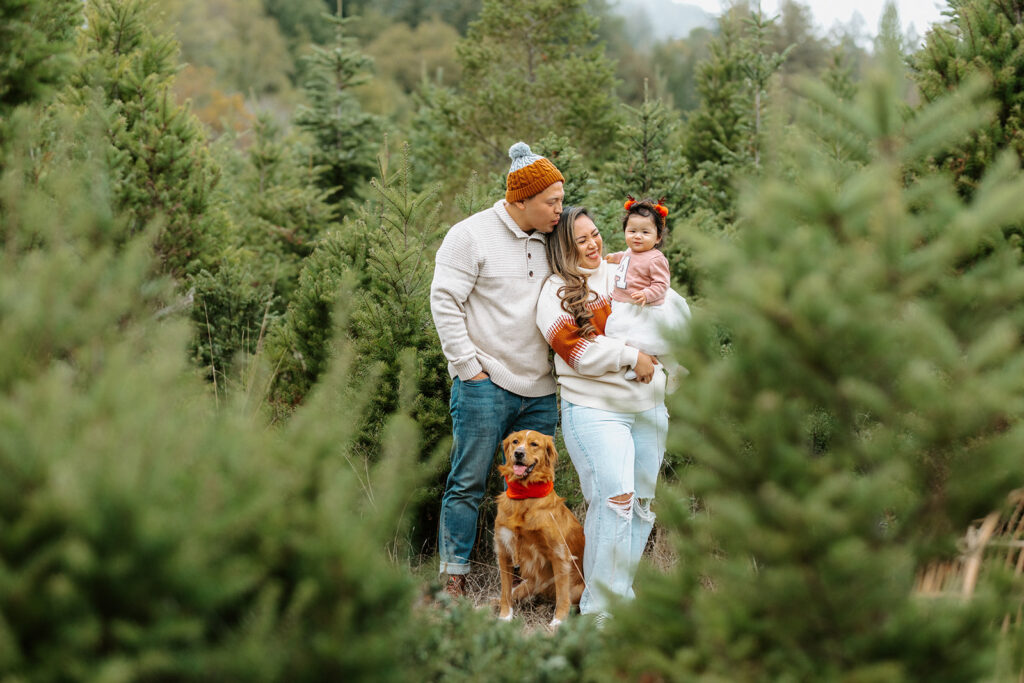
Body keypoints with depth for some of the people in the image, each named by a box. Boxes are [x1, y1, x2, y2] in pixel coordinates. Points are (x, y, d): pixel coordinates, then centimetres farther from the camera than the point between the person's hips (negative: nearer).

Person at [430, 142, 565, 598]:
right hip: (485, 386, -6)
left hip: (540, 390, 6)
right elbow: (444, 302, -8)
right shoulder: (471, 236, -5)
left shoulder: (549, 240, 14)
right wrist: (470, 367, -11)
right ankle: (453, 579, 3)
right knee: (469, 483, -3)